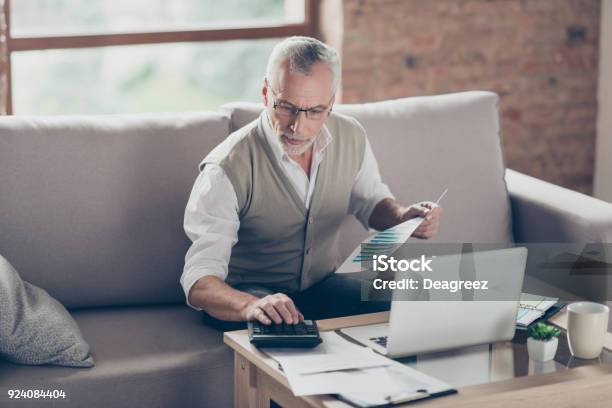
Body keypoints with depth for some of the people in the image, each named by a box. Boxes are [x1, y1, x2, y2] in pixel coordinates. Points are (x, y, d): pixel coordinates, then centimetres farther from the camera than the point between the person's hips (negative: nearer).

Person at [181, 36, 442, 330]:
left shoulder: (351, 137, -7)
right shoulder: (227, 169, -26)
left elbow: (370, 200, 15)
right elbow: (199, 282, -31)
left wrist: (403, 217, -10)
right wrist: (250, 306, -53)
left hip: (322, 284, 6)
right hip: (243, 295, -5)